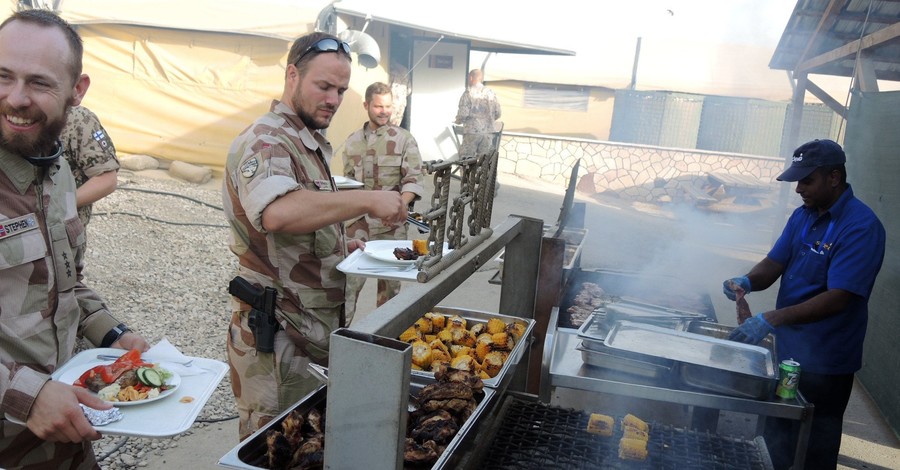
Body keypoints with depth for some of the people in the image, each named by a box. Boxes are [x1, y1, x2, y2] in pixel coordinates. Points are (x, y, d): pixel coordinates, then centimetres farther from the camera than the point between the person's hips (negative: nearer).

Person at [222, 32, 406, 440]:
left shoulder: (311, 143, 15)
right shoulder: (265, 142, -17)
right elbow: (277, 212, -39)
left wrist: (338, 246, 9)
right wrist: (367, 200, -34)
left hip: (316, 326, 9)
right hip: (276, 334, -9)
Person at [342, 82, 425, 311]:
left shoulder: (404, 139, 0)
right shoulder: (353, 141, 10)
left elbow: (414, 179, -7)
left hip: (391, 223, -2)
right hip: (358, 222, 2)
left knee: (390, 279, 9)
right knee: (350, 278, 1)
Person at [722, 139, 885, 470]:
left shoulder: (861, 227, -21)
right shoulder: (802, 215, 4)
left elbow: (837, 299, -28)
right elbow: (774, 264, 6)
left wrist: (772, 319, -36)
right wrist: (748, 282, -17)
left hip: (825, 362, -7)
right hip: (787, 349, 7)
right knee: (776, 435, 21)